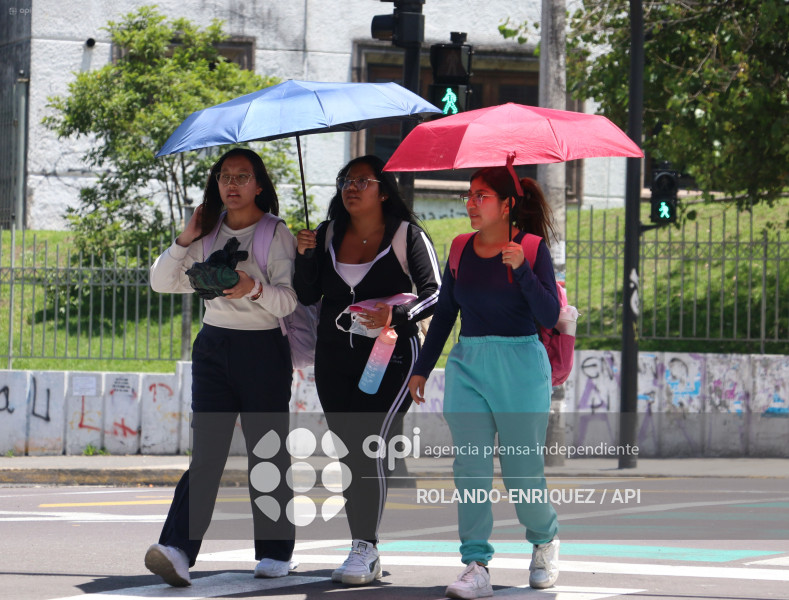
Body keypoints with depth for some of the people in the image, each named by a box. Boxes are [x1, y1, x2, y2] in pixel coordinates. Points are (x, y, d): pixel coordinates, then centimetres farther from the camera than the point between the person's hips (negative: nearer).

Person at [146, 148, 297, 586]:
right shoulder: (209, 234, 11)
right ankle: (178, 549, -22)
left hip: (264, 350, -3)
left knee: (267, 452, 1)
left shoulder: (277, 235, -2)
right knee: (207, 451, -9)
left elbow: (288, 300, -12)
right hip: (214, 347, 3)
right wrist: (186, 241, -3)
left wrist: (254, 289, -31)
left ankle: (276, 553, 13)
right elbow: (162, 282, 11)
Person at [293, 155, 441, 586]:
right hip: (335, 357, 5)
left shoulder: (407, 235, -4)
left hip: (390, 357, -5)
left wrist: (396, 314, -22)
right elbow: (307, 295, 9)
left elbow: (435, 293, -6)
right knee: (348, 452, 3)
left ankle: (364, 548, -15)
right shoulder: (329, 234, 9)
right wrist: (305, 255, -8)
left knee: (370, 445, -17)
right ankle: (365, 555, 9)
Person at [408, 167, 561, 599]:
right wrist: (422, 368, 16)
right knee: (470, 467, -8)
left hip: (520, 366, -3)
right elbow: (444, 314, 16)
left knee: (521, 470, 2)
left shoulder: (531, 248, -4)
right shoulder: (461, 250, 7)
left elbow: (550, 316, -11)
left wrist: (521, 269, -22)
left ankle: (545, 540, 31)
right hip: (468, 365, 3)